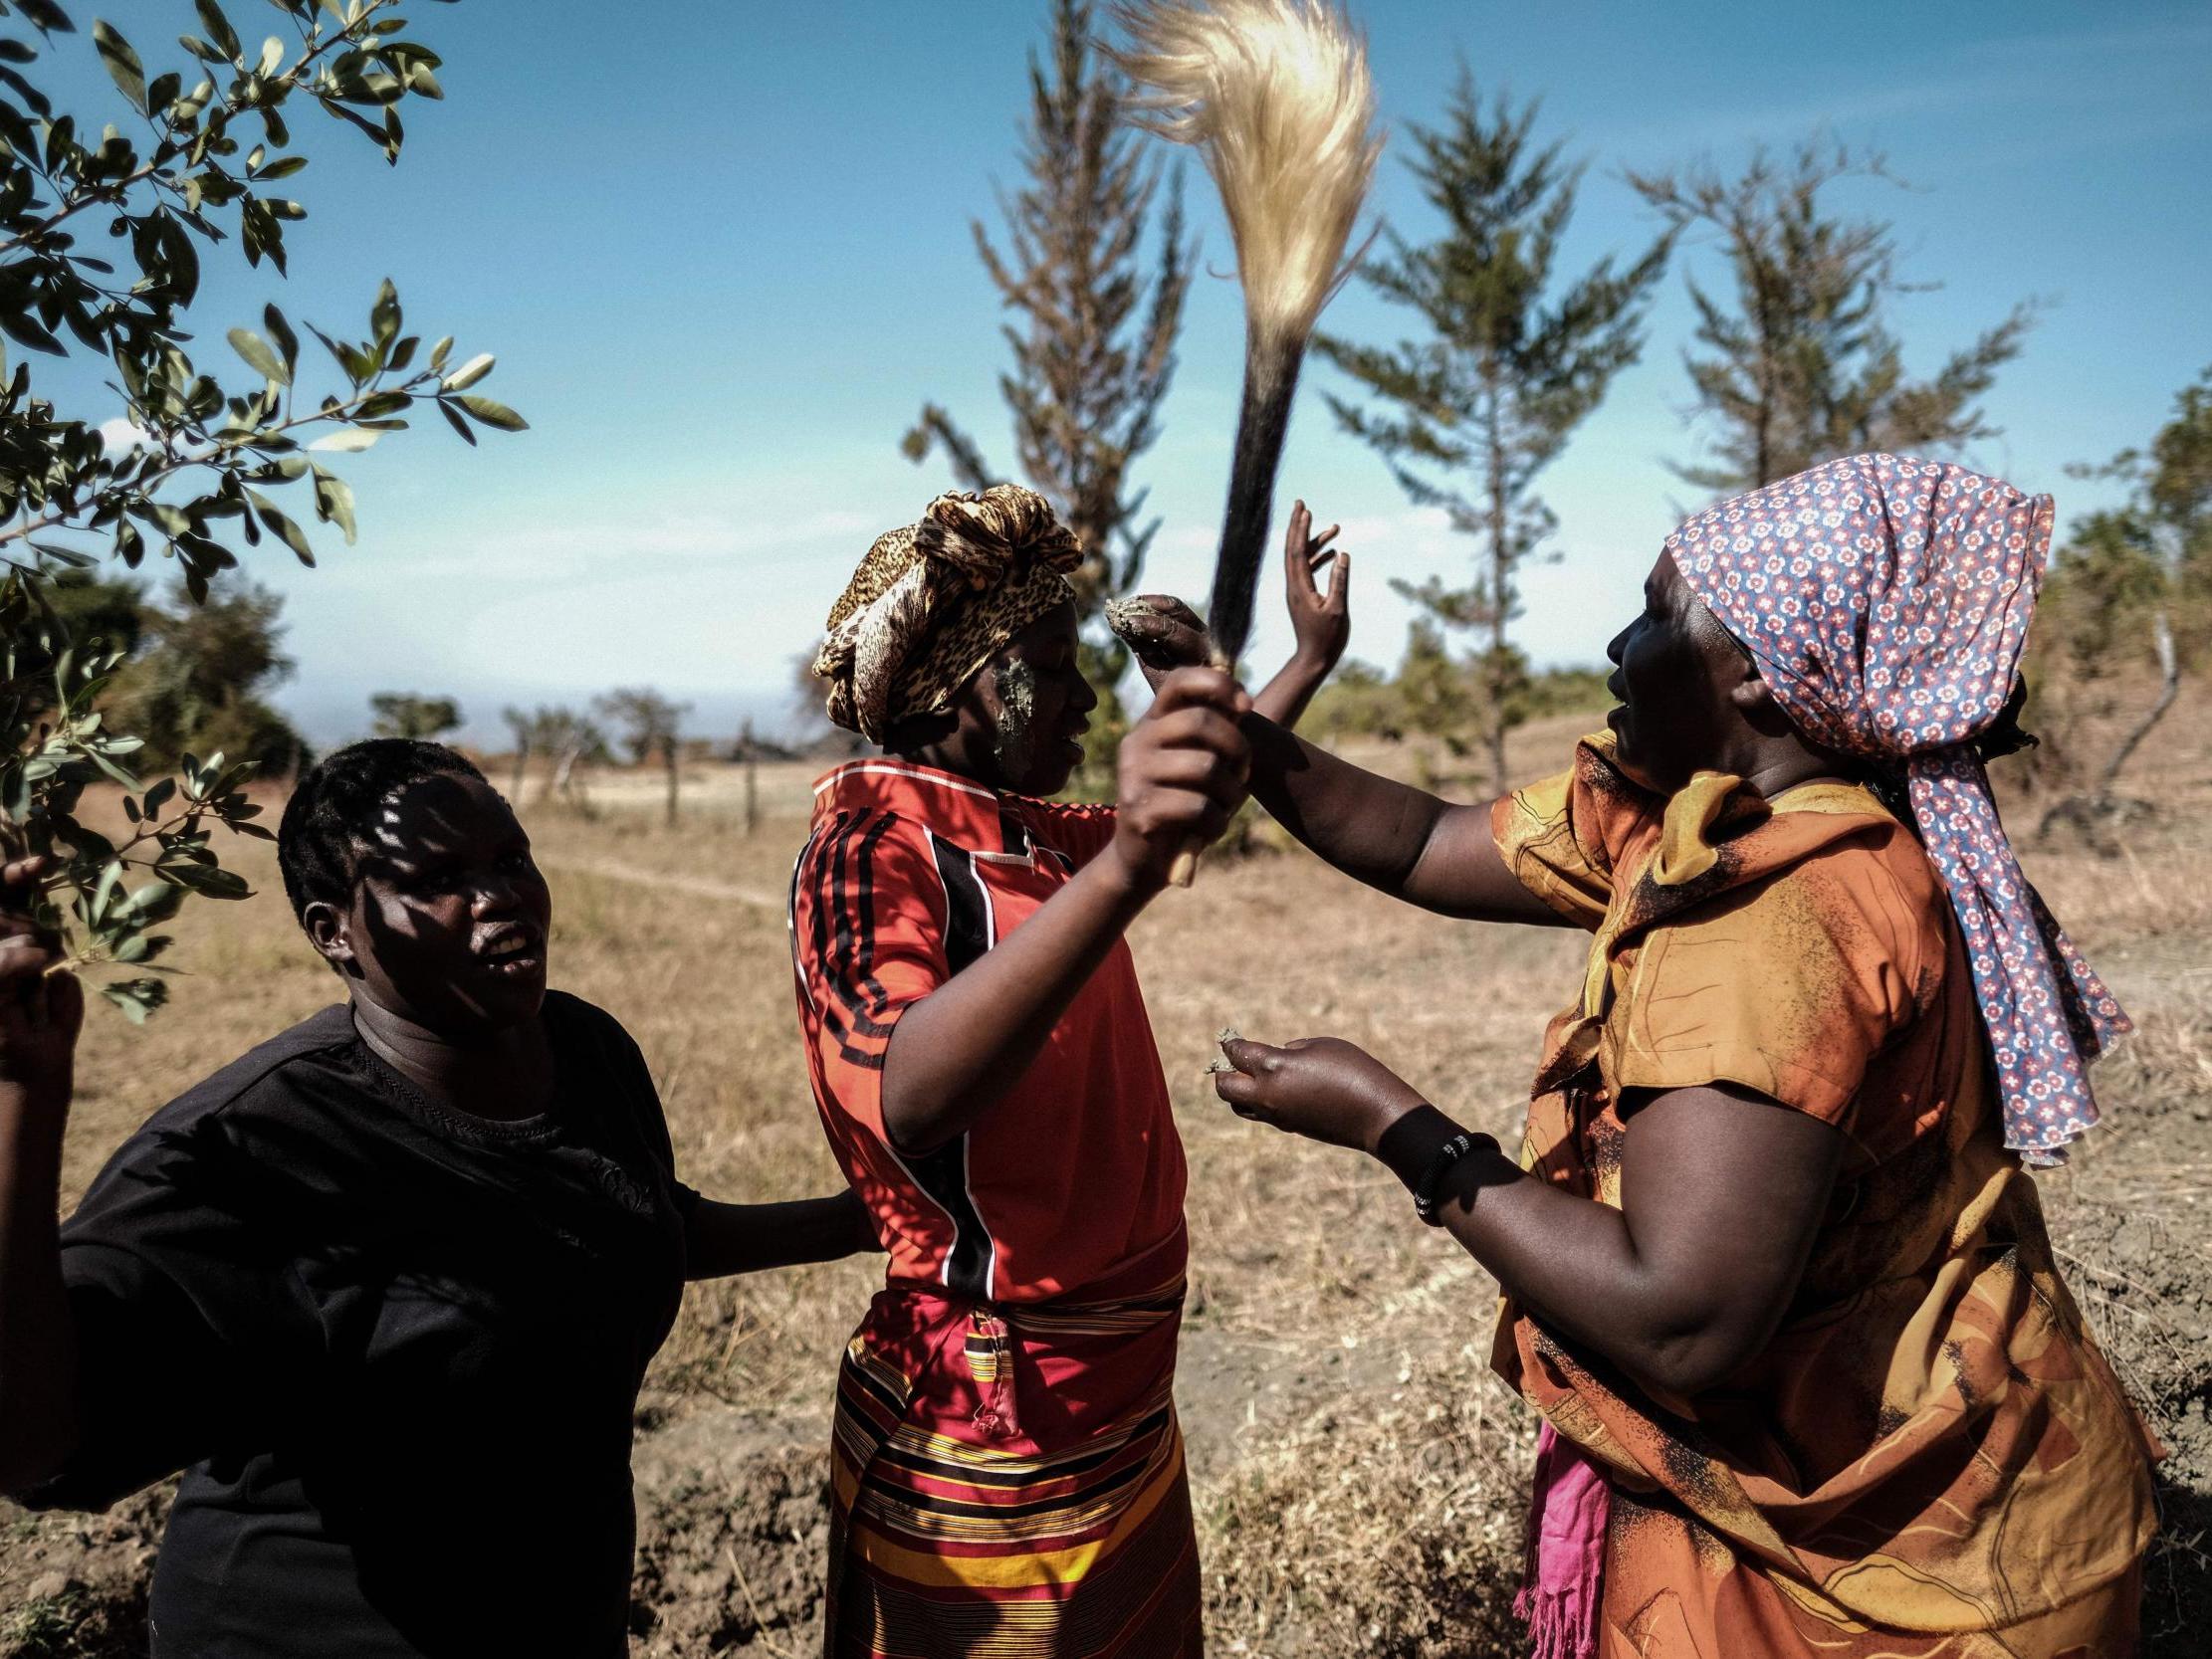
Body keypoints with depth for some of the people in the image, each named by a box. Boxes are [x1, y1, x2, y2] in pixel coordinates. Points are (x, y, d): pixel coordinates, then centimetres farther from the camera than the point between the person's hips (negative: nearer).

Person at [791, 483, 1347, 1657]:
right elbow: (908, 1097, -41)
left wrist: (1311, 660, 27)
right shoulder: (870, 844, -20)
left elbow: (1204, 802, 27)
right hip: (996, 1435, -8)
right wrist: (1120, 868, -54)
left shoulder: (1034, 832, 6)